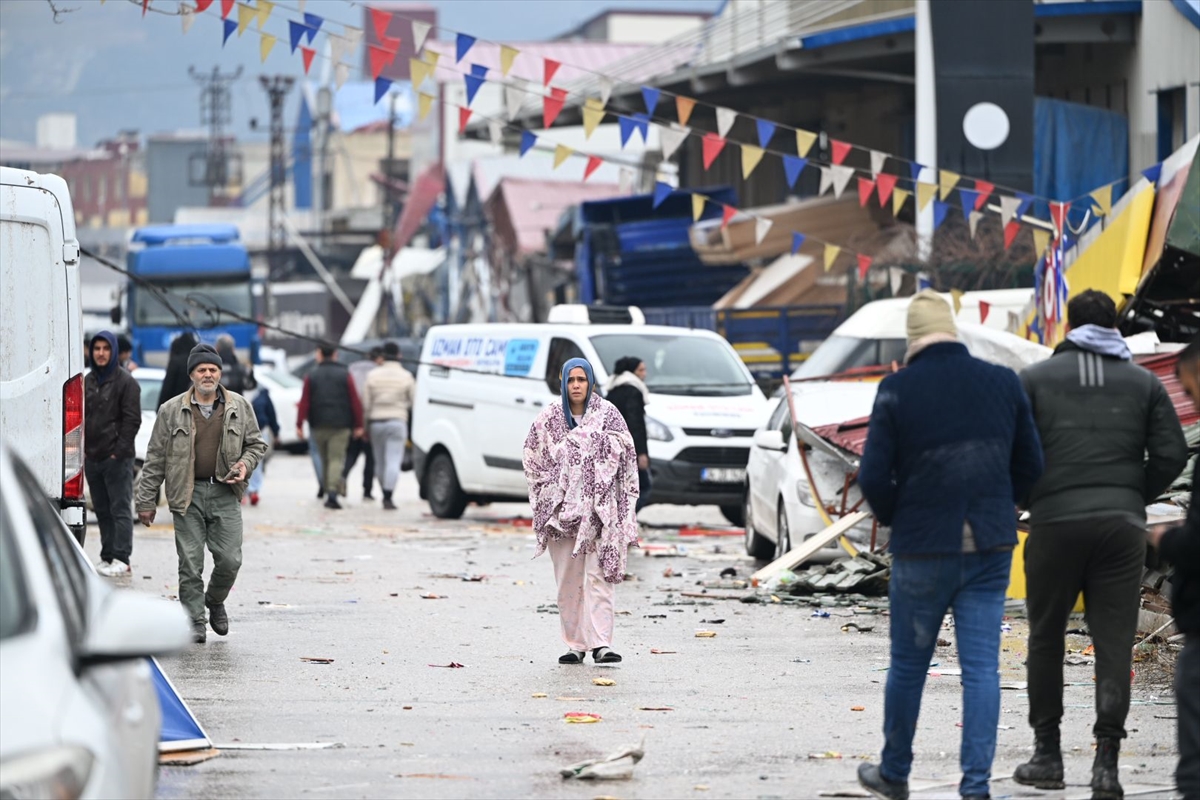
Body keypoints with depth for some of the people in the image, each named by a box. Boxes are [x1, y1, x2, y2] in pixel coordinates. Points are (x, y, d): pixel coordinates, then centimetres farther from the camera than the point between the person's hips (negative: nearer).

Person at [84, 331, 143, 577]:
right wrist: (83, 449, 8)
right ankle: (107, 556, 13)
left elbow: (132, 420, -8)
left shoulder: (126, 382, -4)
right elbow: (81, 416, 18)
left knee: (120, 508, -7)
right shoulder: (87, 382, 14)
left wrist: (119, 451, -14)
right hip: (92, 457, 7)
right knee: (102, 510, 9)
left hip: (117, 457, -7)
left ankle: (121, 558, -10)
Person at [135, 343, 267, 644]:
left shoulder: (239, 407, 8)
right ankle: (194, 622, 8)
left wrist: (245, 464, -4)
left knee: (230, 560, -3)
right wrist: (146, 501, 3)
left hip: (225, 494, 1)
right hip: (188, 495, -1)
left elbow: (256, 444, 18)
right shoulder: (172, 411, 4)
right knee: (190, 563, -2)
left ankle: (215, 601, 26)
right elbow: (155, 458, 5)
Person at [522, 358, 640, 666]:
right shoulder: (549, 418, 5)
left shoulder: (608, 414, 1)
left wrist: (624, 505, -3)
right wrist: (547, 493, 9)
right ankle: (575, 644, 9)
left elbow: (627, 456, 2)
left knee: (598, 576, -10)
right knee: (568, 579, 3)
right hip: (562, 509, 2)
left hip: (599, 509, -2)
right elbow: (532, 456, 15)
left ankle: (600, 643, -15)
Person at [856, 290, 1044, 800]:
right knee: (981, 667, 3)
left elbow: (873, 477, -9)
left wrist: (892, 517, 10)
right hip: (991, 547, 2)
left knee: (908, 665, 13)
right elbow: (1030, 465, 7)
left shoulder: (897, 390, -9)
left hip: (922, 548, -2)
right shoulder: (1004, 383, 1)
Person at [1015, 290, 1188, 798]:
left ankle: (1047, 752, 17)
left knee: (1046, 639, 13)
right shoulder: (1143, 382, 10)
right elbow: (1171, 453, 3)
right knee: (1114, 642, 1)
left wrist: (1025, 498, 13)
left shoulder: (1036, 379, 4)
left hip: (1055, 523, -1)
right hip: (1122, 524, 1)